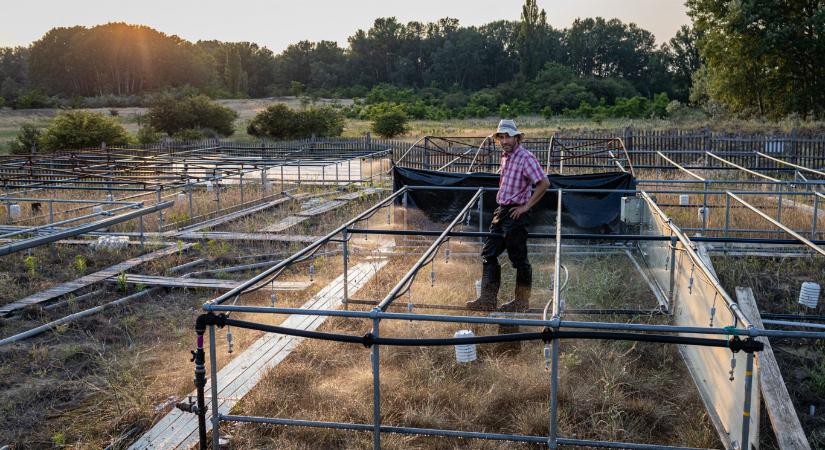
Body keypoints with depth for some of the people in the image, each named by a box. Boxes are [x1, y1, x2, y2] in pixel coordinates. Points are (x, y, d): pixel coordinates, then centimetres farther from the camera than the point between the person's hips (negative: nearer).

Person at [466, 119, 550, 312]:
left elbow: (544, 183, -22)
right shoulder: (505, 156, 12)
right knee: (488, 253, 8)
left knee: (519, 259, 2)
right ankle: (488, 300, 14)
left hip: (516, 214, -9)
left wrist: (526, 206, -19)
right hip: (501, 211, 9)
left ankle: (522, 302, 15)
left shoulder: (525, 157, -15)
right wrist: (501, 206, 17)